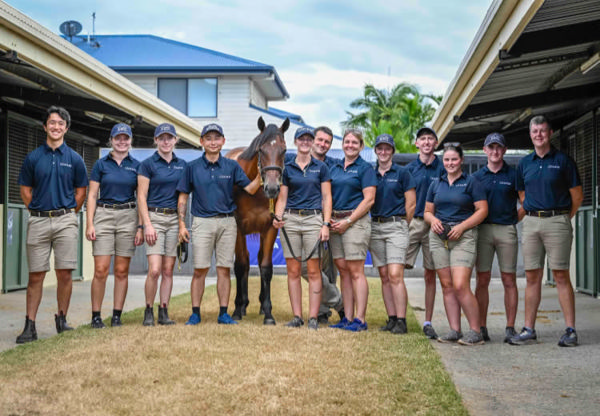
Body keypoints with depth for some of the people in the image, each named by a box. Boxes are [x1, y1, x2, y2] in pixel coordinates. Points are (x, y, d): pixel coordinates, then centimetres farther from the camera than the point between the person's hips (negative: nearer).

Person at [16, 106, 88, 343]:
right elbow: (25, 190, 12)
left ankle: (62, 320, 14)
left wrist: (68, 214, 7)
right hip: (38, 221, 0)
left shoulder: (74, 159, 5)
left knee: (64, 273, 0)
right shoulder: (33, 158, 6)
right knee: (36, 275, 1)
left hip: (65, 220, 0)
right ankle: (30, 326, 4)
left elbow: (81, 191, 11)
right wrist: (37, 212, 7)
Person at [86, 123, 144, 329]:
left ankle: (117, 315, 10)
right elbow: (92, 196, 4)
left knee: (122, 271, 3)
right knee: (101, 269, -7)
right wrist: (89, 224, -6)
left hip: (128, 217, 1)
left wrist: (141, 227, 1)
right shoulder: (101, 164, 5)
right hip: (103, 215, -1)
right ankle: (96, 315, 1)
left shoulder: (136, 166, 8)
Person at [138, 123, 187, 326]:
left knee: (168, 270, 5)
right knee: (154, 270, -11)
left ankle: (164, 312, 12)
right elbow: (141, 197, -4)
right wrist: (147, 225, -12)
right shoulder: (148, 164, -2)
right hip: (154, 217, -4)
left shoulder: (182, 165, 11)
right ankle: (148, 311, 4)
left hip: (175, 219, 4)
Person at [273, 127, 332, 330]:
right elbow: (282, 198, 10)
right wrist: (278, 217, -8)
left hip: (313, 219, -2)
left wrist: (326, 224, -7)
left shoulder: (321, 167, 6)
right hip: (290, 220, 2)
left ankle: (313, 317, 1)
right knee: (293, 271, 3)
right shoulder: (287, 168, 10)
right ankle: (297, 316, 9)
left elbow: (326, 197, 3)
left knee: (313, 271, -3)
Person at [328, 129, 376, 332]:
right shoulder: (334, 168, 17)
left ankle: (360, 319, -5)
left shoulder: (365, 168, -1)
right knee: (343, 271, 6)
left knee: (355, 271, -8)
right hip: (336, 222, 6)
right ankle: (347, 318, 11)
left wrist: (348, 221, -13)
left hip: (356, 221, -6)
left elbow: (369, 200, -9)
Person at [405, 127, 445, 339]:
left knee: (430, 274, 5)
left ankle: (428, 322, 11)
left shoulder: (443, 169, 6)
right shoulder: (409, 168, 9)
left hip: (434, 225, 0)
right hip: (411, 222, 1)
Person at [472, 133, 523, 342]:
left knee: (509, 280, 0)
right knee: (482, 280, 1)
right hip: (483, 230, 2)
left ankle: (510, 327, 4)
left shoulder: (513, 175, 5)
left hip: (506, 230, -1)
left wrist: (515, 219, 0)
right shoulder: (477, 176, 10)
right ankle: (481, 327, 6)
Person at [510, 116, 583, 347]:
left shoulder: (562, 160, 0)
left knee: (561, 276, -5)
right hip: (531, 222, 4)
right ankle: (529, 330, 9)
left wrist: (563, 219, 7)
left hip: (557, 221, -4)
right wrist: (534, 215, 14)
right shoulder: (524, 163, 12)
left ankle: (570, 330, -1)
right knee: (532, 277, 5)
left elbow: (577, 195, 3)